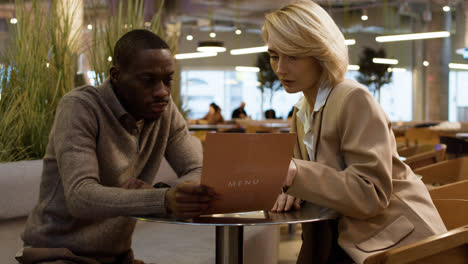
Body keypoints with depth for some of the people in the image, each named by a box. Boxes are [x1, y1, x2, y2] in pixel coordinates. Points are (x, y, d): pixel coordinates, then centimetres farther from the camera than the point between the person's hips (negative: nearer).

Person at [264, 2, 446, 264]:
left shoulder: (355, 100, -17)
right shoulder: (301, 112, 7)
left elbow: (372, 194, -24)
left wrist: (296, 174, -33)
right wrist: (292, 186, -11)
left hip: (393, 241, -7)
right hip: (348, 238, 7)